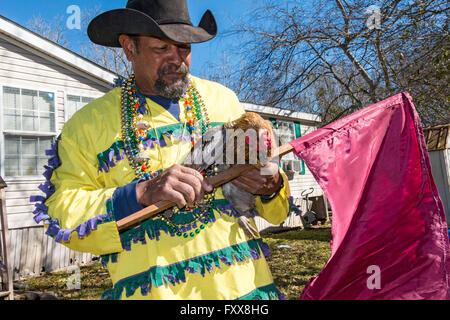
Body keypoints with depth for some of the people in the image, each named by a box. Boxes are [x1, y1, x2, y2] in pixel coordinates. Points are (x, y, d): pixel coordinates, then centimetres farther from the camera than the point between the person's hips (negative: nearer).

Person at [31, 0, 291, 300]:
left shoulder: (224, 100, 6)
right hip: (151, 290, -2)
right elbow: (61, 213, -9)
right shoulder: (88, 123, -1)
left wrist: (271, 185, -13)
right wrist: (141, 194, -23)